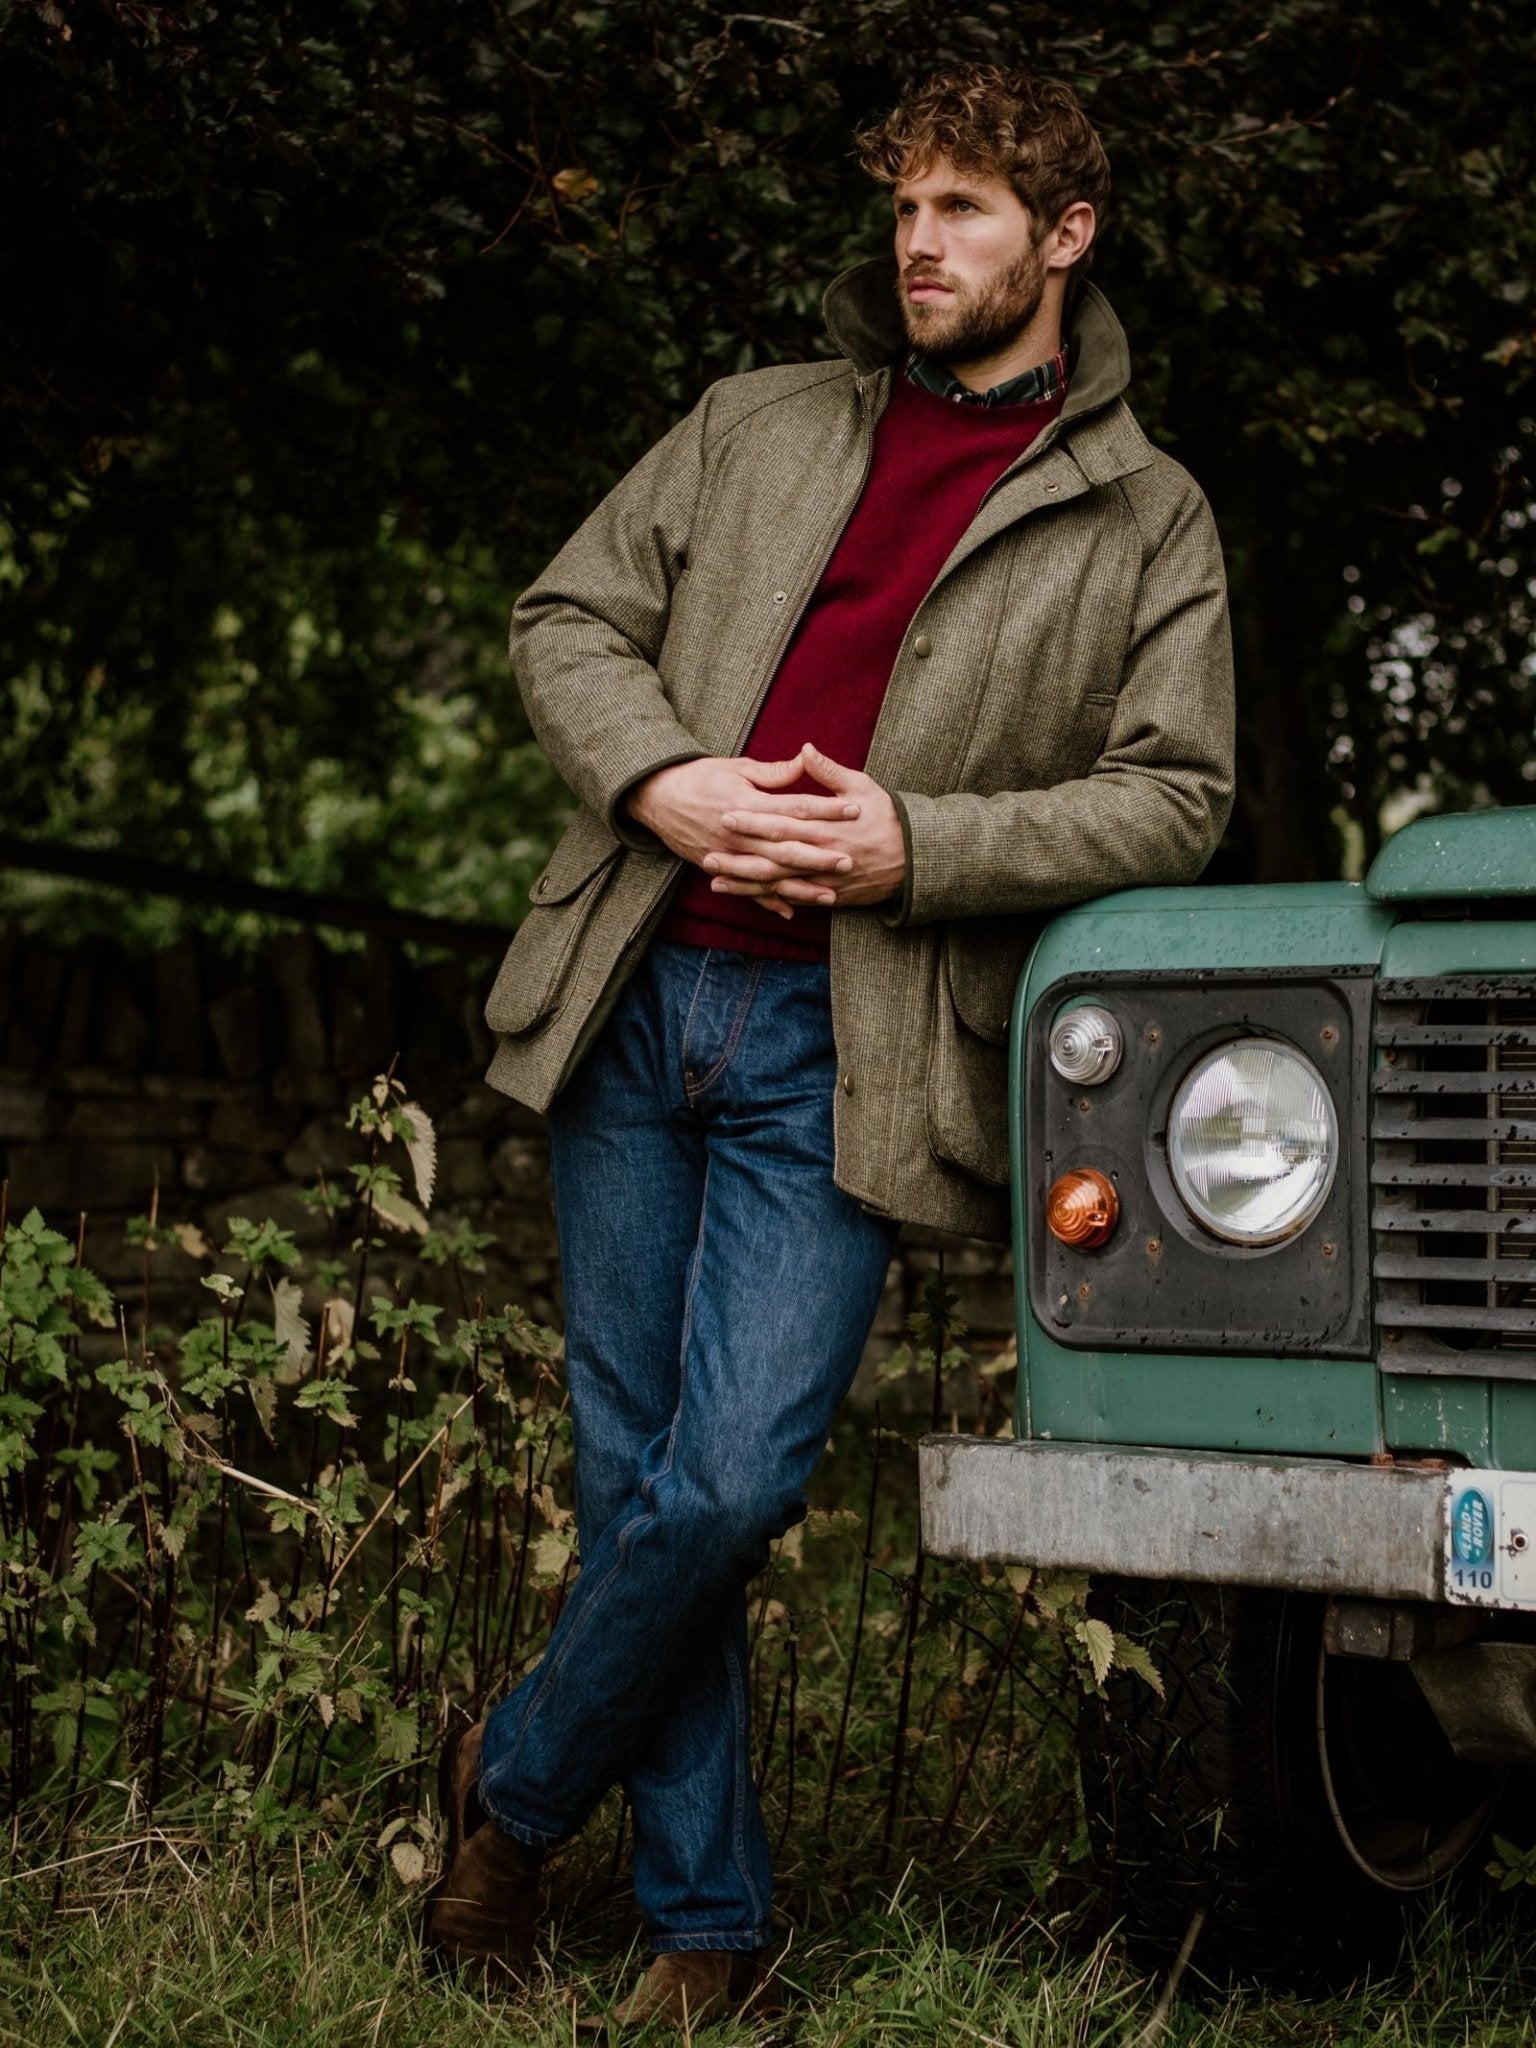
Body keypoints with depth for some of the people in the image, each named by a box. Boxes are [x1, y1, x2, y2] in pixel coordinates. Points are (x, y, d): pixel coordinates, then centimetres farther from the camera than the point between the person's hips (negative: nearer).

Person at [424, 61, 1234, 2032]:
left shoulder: (1145, 519, 8)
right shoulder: (759, 425, 15)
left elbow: (1173, 798, 0)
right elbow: (568, 615, 13)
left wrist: (914, 846, -13)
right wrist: (662, 781, -7)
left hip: (845, 1054, -3)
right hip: (633, 998, 3)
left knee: (726, 1485, -13)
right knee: (635, 1483, 4)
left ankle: (515, 1780, 14)